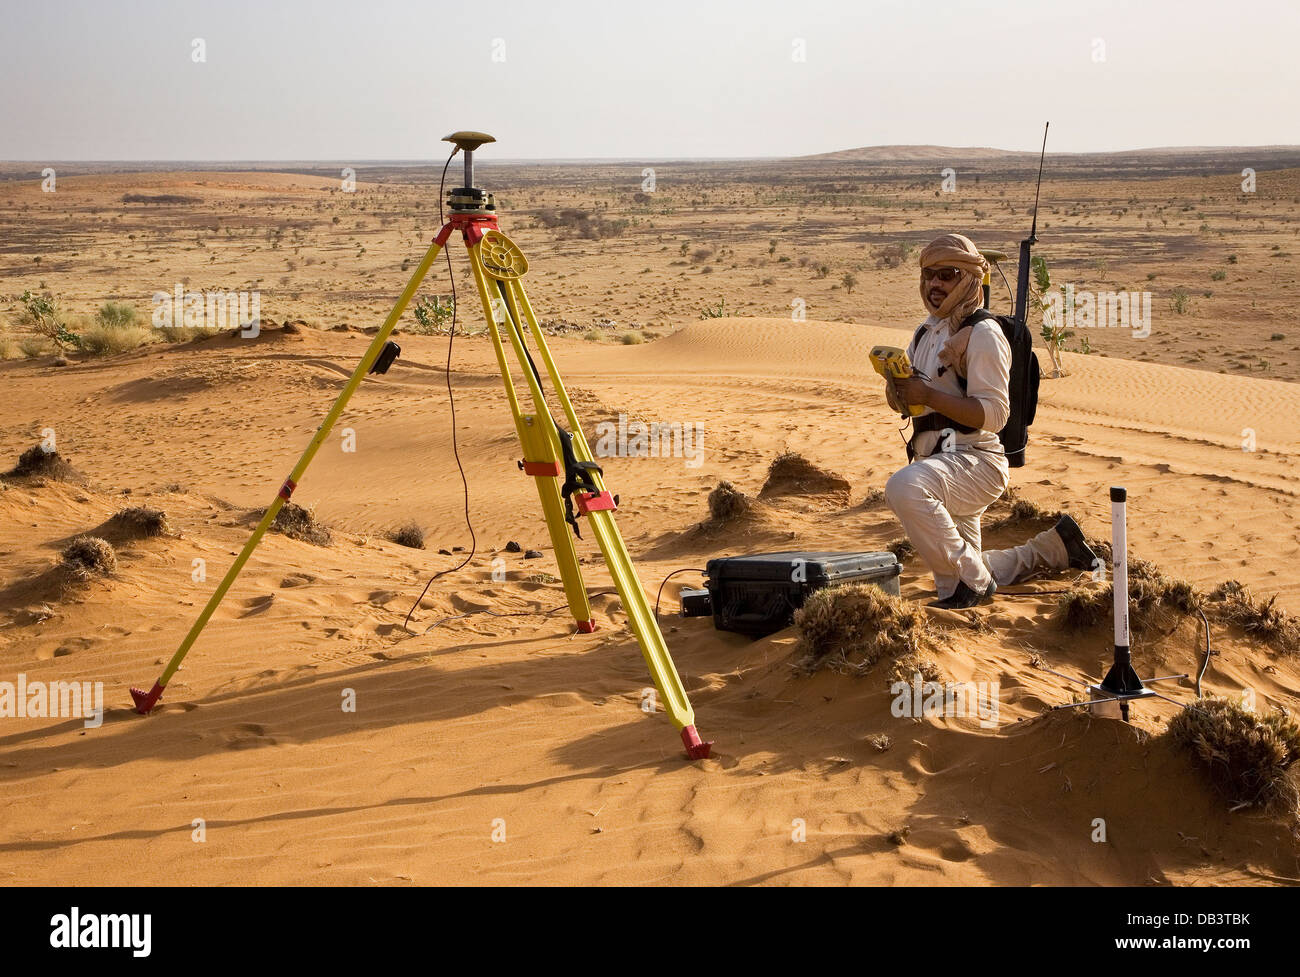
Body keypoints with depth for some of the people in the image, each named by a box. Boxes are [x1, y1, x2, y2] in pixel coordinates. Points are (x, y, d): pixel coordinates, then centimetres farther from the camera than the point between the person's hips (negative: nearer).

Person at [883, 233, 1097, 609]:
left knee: (905, 486, -40)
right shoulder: (927, 331, 14)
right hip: (938, 463, 9)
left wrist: (928, 395, -26)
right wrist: (898, 390, -8)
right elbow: (903, 403, 16)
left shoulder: (982, 333, -11)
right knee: (973, 575, 20)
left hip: (975, 460, -9)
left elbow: (994, 414, -20)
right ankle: (1055, 545, 39)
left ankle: (967, 581, -26)